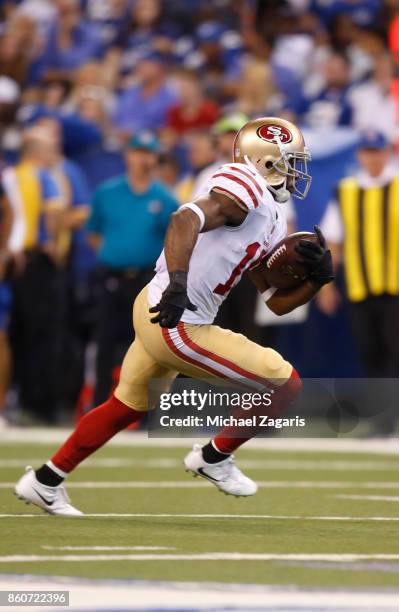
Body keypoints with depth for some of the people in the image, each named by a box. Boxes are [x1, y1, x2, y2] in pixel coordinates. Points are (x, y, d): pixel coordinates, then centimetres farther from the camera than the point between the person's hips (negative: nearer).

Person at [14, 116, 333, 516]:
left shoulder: (272, 223, 16)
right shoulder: (246, 189, -15)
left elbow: (277, 301, 18)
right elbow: (186, 220, -32)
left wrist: (317, 277, 2)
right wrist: (177, 283, -44)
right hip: (178, 327, -11)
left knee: (129, 407, 27)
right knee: (285, 384, -4)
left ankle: (45, 481, 37)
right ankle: (214, 457, 12)